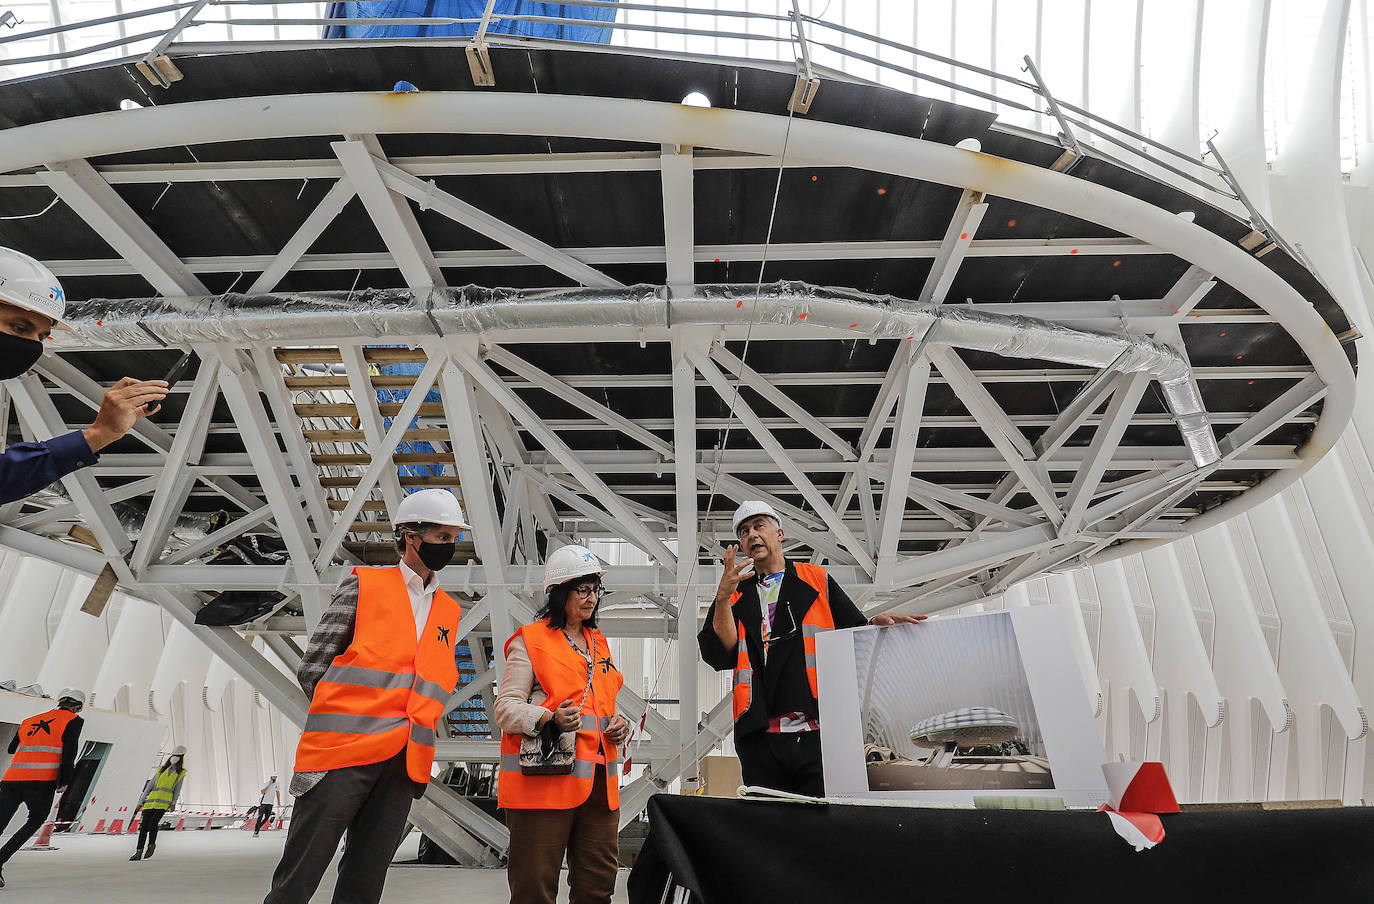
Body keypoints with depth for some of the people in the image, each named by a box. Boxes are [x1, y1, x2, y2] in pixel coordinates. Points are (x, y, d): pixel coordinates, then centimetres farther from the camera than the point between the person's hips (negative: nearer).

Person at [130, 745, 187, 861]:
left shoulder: (181, 773, 13)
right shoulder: (162, 770, 19)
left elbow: (177, 789, 7)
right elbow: (149, 786, 17)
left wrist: (174, 803, -7)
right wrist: (140, 802, 11)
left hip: (164, 802, -3)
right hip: (151, 800, 3)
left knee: (153, 824, -18)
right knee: (144, 826, -4)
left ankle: (152, 844, 8)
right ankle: (139, 853, 6)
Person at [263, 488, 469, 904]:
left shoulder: (448, 612, 15)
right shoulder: (364, 585, 0)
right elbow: (312, 668, -1)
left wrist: (413, 729, 7)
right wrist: (348, 719, -3)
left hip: (403, 760, 5)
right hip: (345, 751, -4)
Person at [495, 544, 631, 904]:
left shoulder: (598, 643, 19)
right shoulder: (529, 641, -2)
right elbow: (505, 709, -8)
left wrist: (619, 724, 6)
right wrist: (551, 720, -25)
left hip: (599, 780, 6)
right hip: (544, 779, -6)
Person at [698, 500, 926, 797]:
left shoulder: (818, 580, 16)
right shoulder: (734, 594, 17)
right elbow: (719, 657, 4)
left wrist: (877, 623, -8)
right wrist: (723, 597, -9)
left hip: (819, 732, 0)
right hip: (761, 739, 1)